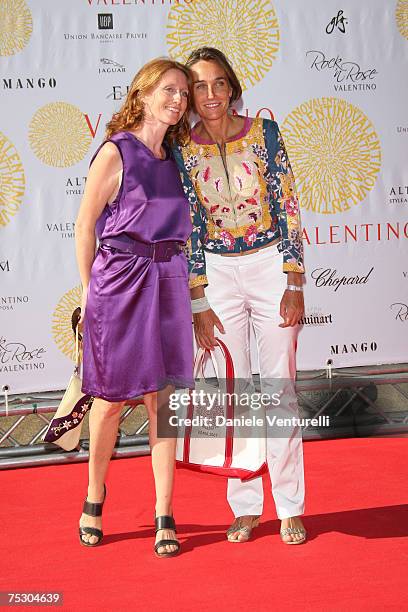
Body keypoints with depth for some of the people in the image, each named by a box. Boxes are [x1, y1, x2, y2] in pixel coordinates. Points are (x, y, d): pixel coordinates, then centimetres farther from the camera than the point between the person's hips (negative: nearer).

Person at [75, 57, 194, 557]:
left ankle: (164, 515, 9)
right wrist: (90, 291, -1)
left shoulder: (173, 157, 12)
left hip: (168, 282, 4)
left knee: (162, 398, 3)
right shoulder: (115, 152, -4)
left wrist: (180, 277, 10)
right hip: (119, 280, -4)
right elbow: (85, 226, -2)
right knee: (112, 398, 6)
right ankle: (95, 495, 28)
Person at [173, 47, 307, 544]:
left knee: (280, 388, 2)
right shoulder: (182, 150, 0)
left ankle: (290, 508, 13)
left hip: (270, 267, -1)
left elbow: (288, 207, -3)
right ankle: (245, 508, 18)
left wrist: (294, 284, -7)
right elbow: (188, 230, 1)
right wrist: (199, 304, -3)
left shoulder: (264, 131, -3)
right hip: (218, 275, 1)